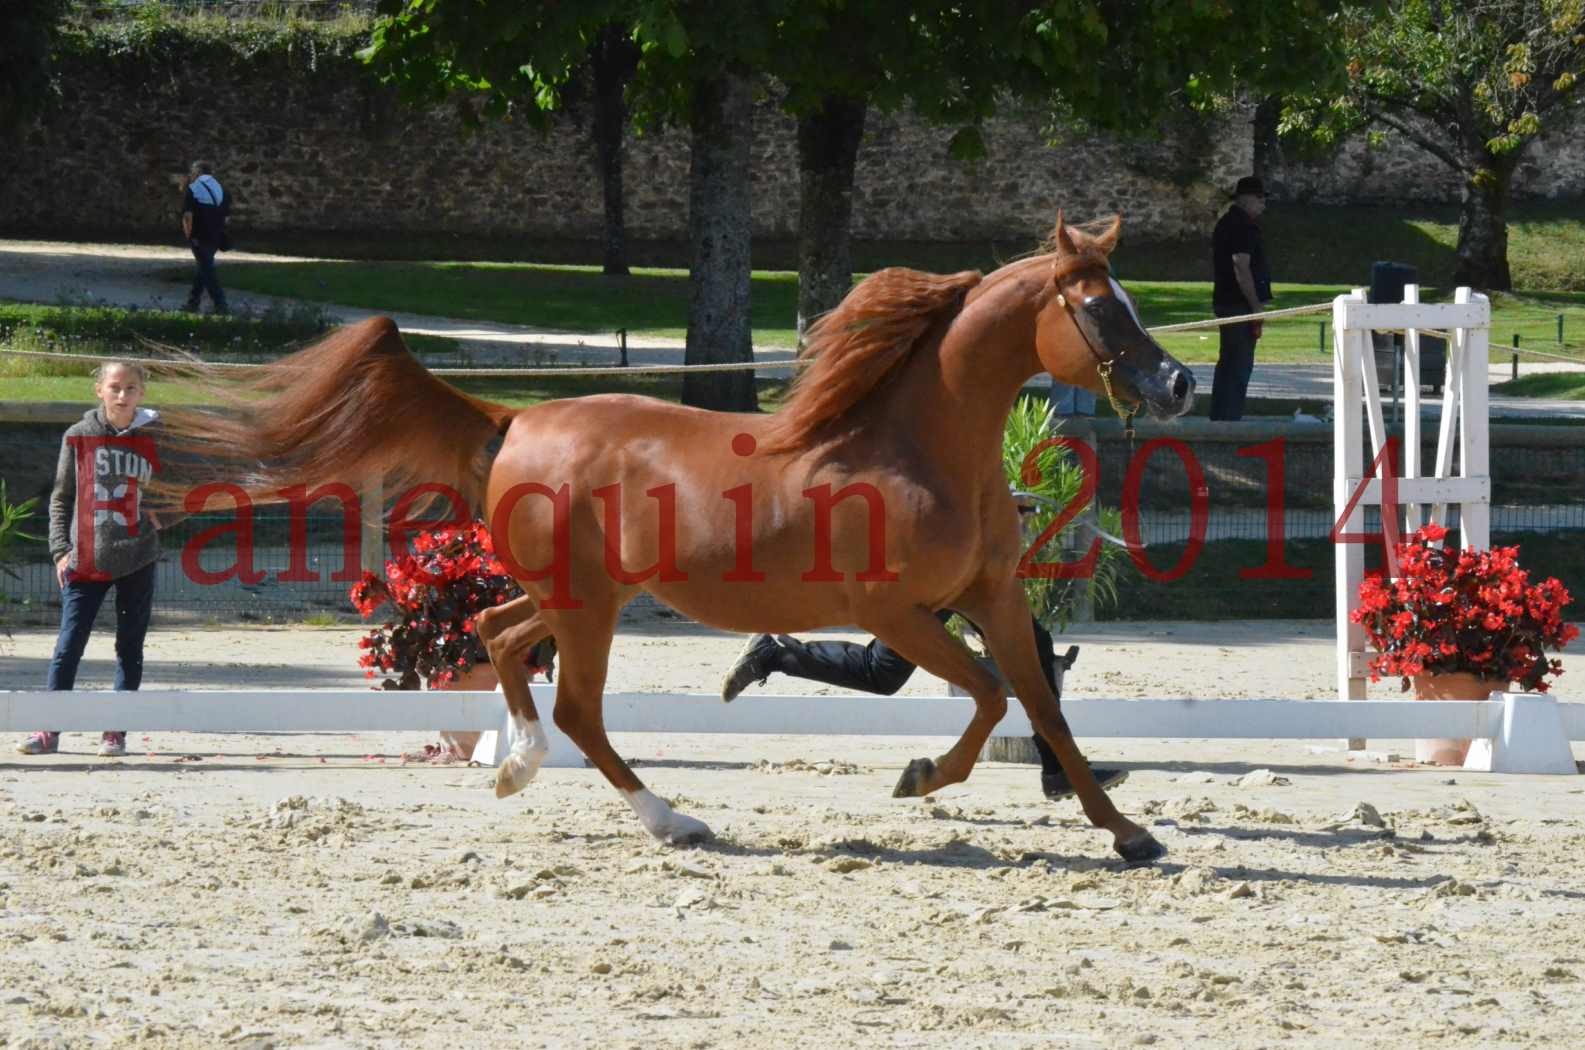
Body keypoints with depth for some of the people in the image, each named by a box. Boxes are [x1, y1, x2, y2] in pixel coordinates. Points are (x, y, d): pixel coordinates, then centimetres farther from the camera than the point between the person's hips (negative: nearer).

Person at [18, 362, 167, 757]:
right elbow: (61, 497, 6)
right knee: (69, 645, -3)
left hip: (136, 559, 1)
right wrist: (60, 549, -3)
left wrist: (162, 515, -8)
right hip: (86, 558, -1)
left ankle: (116, 732, 12)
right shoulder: (79, 437, 2)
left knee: (130, 647, 5)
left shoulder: (154, 439, 2)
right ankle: (49, 731, 0)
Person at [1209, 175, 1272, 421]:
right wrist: (1256, 307, -19)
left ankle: (1219, 418, 22)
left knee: (1227, 364, 16)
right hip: (1240, 305, -10)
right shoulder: (1242, 227, -15)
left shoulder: (1226, 224, 17)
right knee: (1239, 366, -8)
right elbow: (1242, 269, -21)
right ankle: (1230, 420, -9)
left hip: (1225, 302, 10)